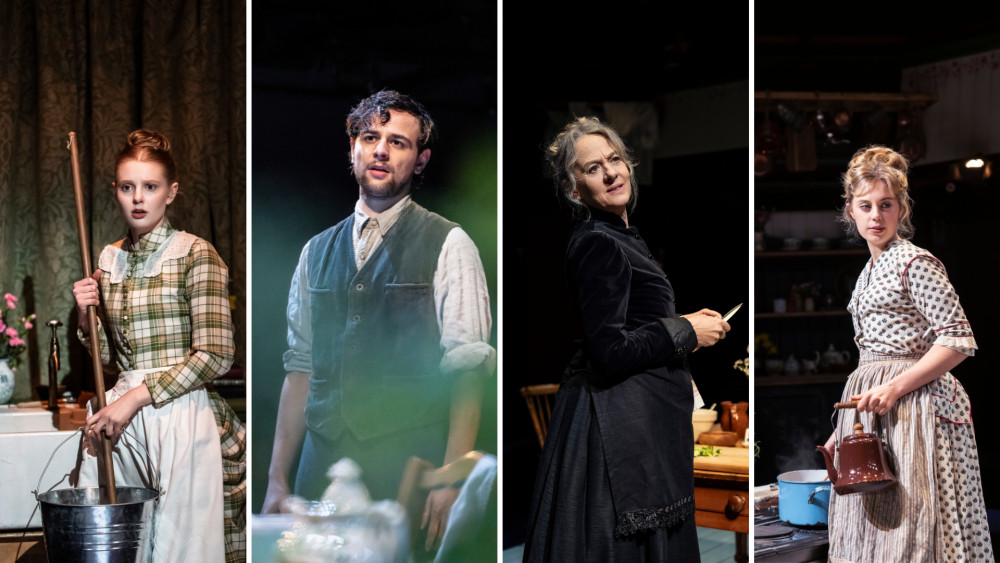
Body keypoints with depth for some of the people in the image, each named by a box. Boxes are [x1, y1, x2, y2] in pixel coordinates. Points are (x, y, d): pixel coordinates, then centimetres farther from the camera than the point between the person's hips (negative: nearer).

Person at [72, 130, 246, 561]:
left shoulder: (195, 254, -5)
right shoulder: (110, 259, 13)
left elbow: (214, 356, -12)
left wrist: (136, 396, -14)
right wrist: (86, 315, 1)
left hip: (181, 411, -5)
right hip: (123, 415, 6)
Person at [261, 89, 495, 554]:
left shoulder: (448, 245, -1)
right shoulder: (316, 251, 13)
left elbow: (467, 369, -8)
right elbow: (301, 368, 13)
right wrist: (277, 480, 9)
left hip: (407, 468, -4)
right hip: (321, 462, 4)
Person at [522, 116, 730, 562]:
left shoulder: (619, 236, 13)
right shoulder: (597, 244, -18)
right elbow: (611, 353, -24)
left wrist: (686, 322, 13)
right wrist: (686, 332, -13)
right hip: (626, 423, -10)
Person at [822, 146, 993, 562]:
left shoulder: (915, 262, -8)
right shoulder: (870, 272, 17)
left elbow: (960, 340, -14)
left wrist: (895, 387, -21)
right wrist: (843, 430, 20)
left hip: (913, 404, -8)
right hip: (874, 408, 9)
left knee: (909, 528, -10)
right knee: (874, 530, 10)